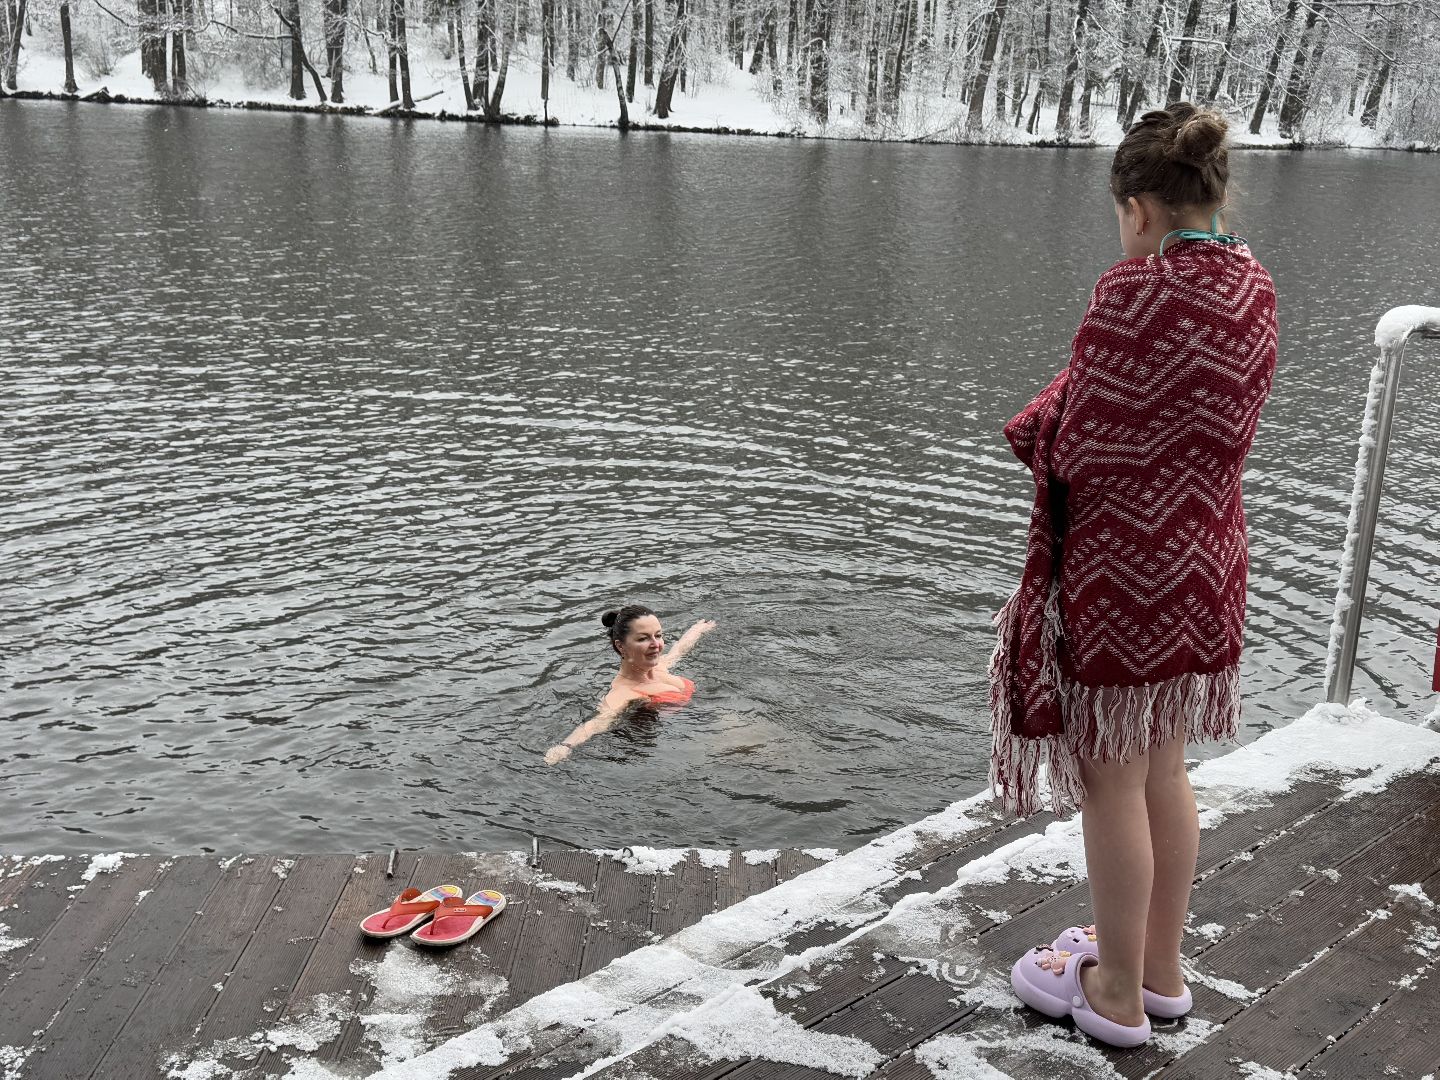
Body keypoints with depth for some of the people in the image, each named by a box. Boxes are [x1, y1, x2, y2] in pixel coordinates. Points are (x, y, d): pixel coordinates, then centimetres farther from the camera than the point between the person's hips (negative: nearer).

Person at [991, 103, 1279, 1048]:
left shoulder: (1137, 293, -21)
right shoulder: (1255, 288, 4)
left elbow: (1082, 449, -19)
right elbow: (1224, 427, 10)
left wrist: (1047, 420, 2)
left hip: (1123, 574, -8)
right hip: (1206, 569, 8)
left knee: (1112, 784, 7)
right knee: (1166, 773, 20)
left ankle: (1116, 992, 24)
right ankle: (1161, 966, 36)